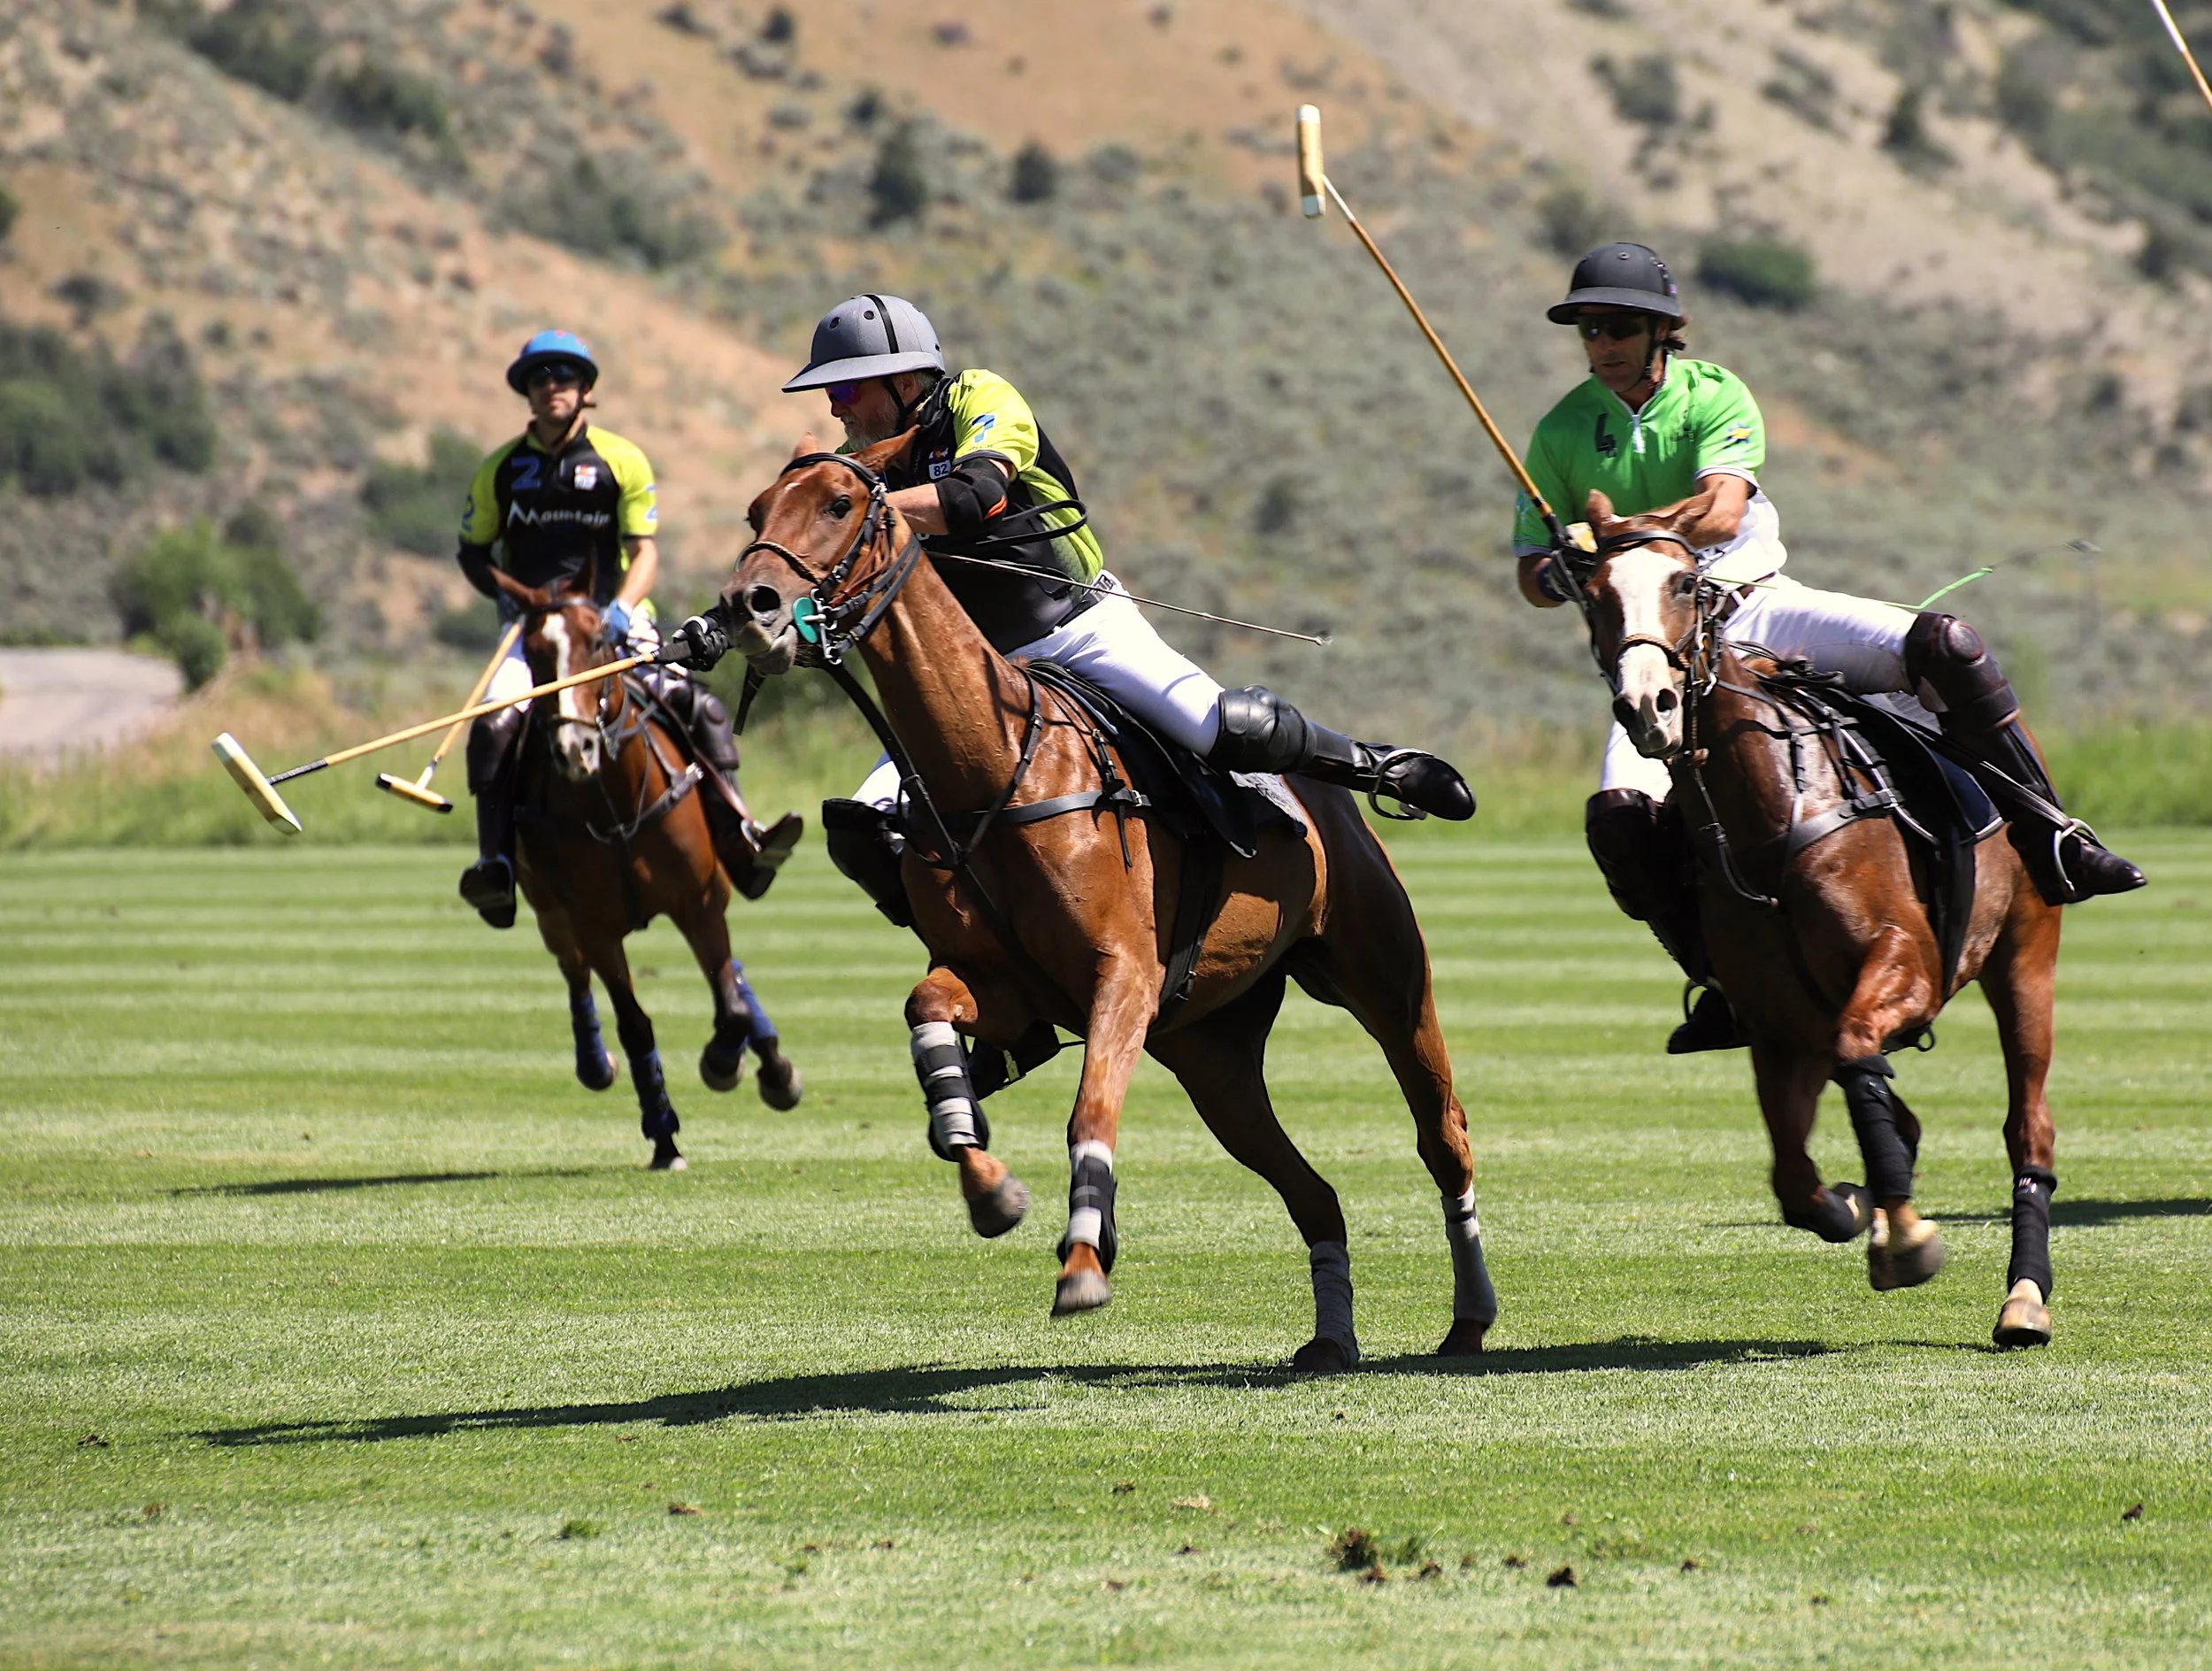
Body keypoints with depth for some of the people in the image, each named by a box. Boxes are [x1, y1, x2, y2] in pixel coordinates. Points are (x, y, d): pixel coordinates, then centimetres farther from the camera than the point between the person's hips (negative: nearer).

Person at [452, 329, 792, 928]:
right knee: (495, 725, -27)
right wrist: (506, 595, -4)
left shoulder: (622, 463, 3)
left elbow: (645, 552, 0)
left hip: (616, 624, 0)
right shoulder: (501, 469, 7)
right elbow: (472, 550, 16)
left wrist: (621, 608, -19)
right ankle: (496, 866, -26)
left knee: (701, 708, -20)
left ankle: (738, 842, -18)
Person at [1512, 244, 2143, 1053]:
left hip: (1756, 604, 0)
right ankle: (1724, 983, -9)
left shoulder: (1715, 396, -2)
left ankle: (2050, 842, -10)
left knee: (1944, 646, -21)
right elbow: (1533, 573, 4)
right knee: (1619, 816, -26)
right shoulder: (1561, 433, 3)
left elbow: (1720, 510, -20)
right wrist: (1559, 575, -21)